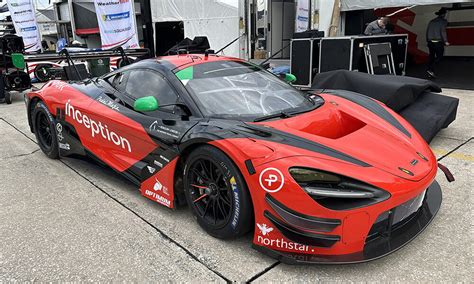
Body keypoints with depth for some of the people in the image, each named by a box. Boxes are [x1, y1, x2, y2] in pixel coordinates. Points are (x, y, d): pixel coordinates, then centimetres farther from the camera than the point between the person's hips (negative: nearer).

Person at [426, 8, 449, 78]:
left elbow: (427, 32, 17)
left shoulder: (432, 21, 15)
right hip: (438, 42, -6)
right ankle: (430, 70, -16)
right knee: (439, 56, 1)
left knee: (432, 57, 11)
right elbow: (443, 31, -13)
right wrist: (445, 41, -11)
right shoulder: (443, 21, -3)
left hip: (430, 42, 6)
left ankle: (431, 72, 11)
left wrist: (427, 41, 24)